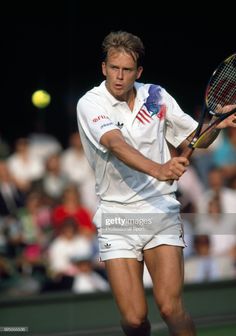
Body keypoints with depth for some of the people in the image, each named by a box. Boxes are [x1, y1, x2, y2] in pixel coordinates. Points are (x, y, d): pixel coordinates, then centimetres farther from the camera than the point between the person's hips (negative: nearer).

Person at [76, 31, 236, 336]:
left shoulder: (156, 96, 4)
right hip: (117, 217, -2)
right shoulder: (91, 103, -8)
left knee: (170, 307, -15)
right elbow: (116, 145, -26)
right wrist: (158, 170, -43)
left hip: (161, 212, 2)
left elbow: (191, 139, 15)